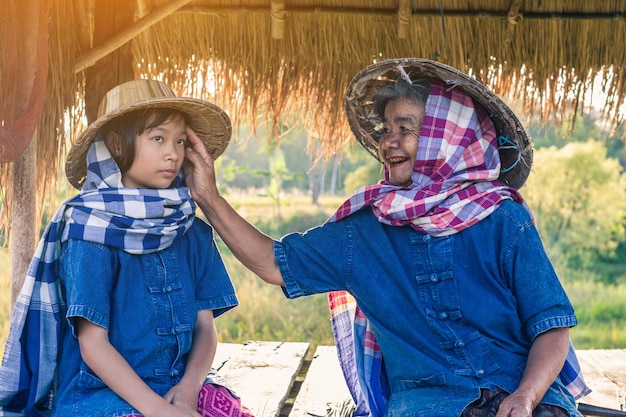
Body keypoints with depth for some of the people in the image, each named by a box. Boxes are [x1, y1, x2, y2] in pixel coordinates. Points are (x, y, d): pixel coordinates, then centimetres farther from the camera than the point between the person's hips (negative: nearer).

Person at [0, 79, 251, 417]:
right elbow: (93, 344, -10)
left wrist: (189, 386, -12)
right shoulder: (89, 230, -7)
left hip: (178, 389, 4)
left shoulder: (192, 233, 7)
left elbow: (205, 326, 6)